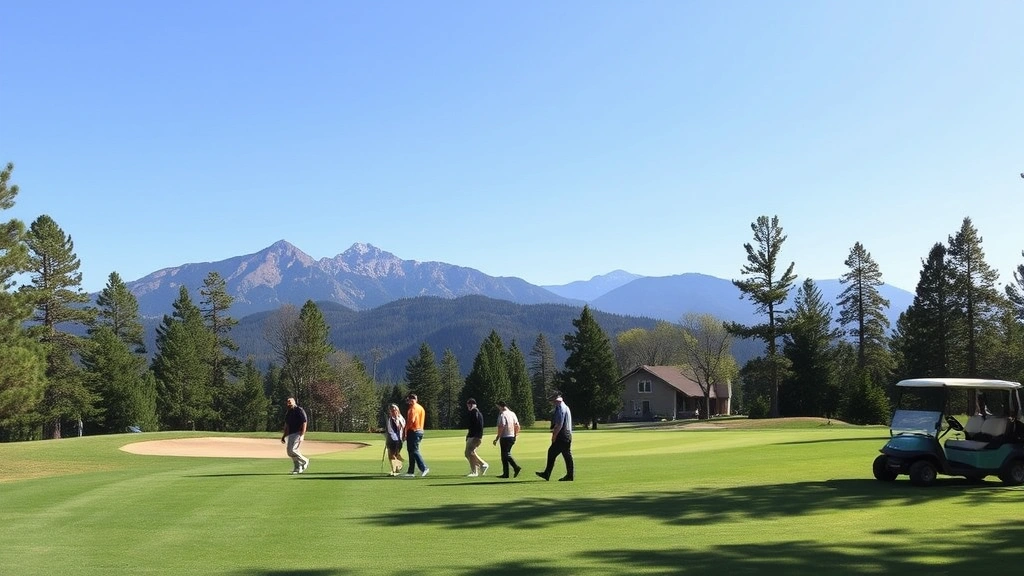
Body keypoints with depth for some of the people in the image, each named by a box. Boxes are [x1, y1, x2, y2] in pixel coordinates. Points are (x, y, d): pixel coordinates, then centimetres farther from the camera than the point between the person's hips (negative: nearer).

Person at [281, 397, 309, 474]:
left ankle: (305, 461, 3)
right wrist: (284, 436, 22)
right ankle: (298, 468, 14)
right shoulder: (288, 412, 17)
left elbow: (304, 423, -14)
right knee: (290, 451, 5)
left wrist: (302, 435, -22)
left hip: (297, 433, -9)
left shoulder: (299, 410, -9)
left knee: (292, 450, -19)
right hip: (290, 434, 9)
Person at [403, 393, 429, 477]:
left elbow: (411, 420, -23)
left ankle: (424, 468, -14)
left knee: (414, 451, -8)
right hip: (420, 431, 10)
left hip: (413, 431, -10)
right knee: (412, 451, 12)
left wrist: (406, 430, -11)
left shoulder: (413, 408, -13)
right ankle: (411, 471, 14)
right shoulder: (420, 408, 17)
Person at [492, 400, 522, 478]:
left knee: (505, 455, -6)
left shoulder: (502, 414, -12)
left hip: (505, 437, -8)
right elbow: (517, 426, 13)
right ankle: (505, 473, 12)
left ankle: (516, 467, -23)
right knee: (506, 454, 13)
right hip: (512, 437, 8)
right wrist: (515, 435, 22)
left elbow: (501, 427, -19)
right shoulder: (512, 413, 12)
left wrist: (497, 438, -17)